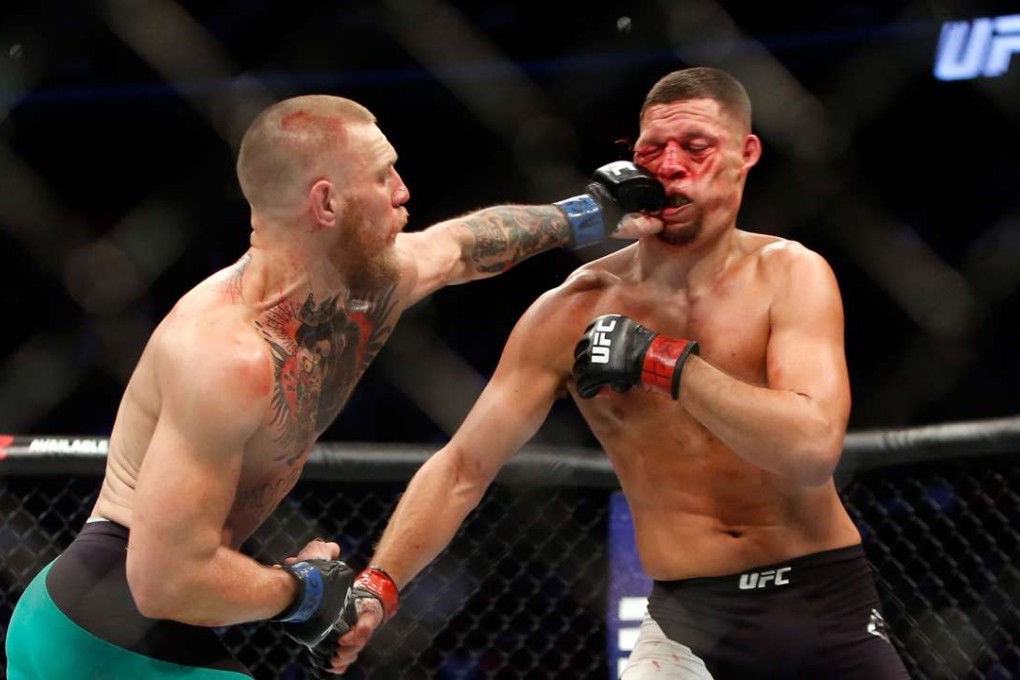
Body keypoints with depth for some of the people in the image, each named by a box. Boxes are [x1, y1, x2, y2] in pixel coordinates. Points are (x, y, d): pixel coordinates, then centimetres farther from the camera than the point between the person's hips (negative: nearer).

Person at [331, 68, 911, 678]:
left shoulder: (789, 275, -7)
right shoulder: (571, 312, -4)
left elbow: (814, 448, -21)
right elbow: (461, 470, -3)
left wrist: (663, 361, -23)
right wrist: (379, 587, -16)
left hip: (829, 603, 0)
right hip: (692, 617, 0)